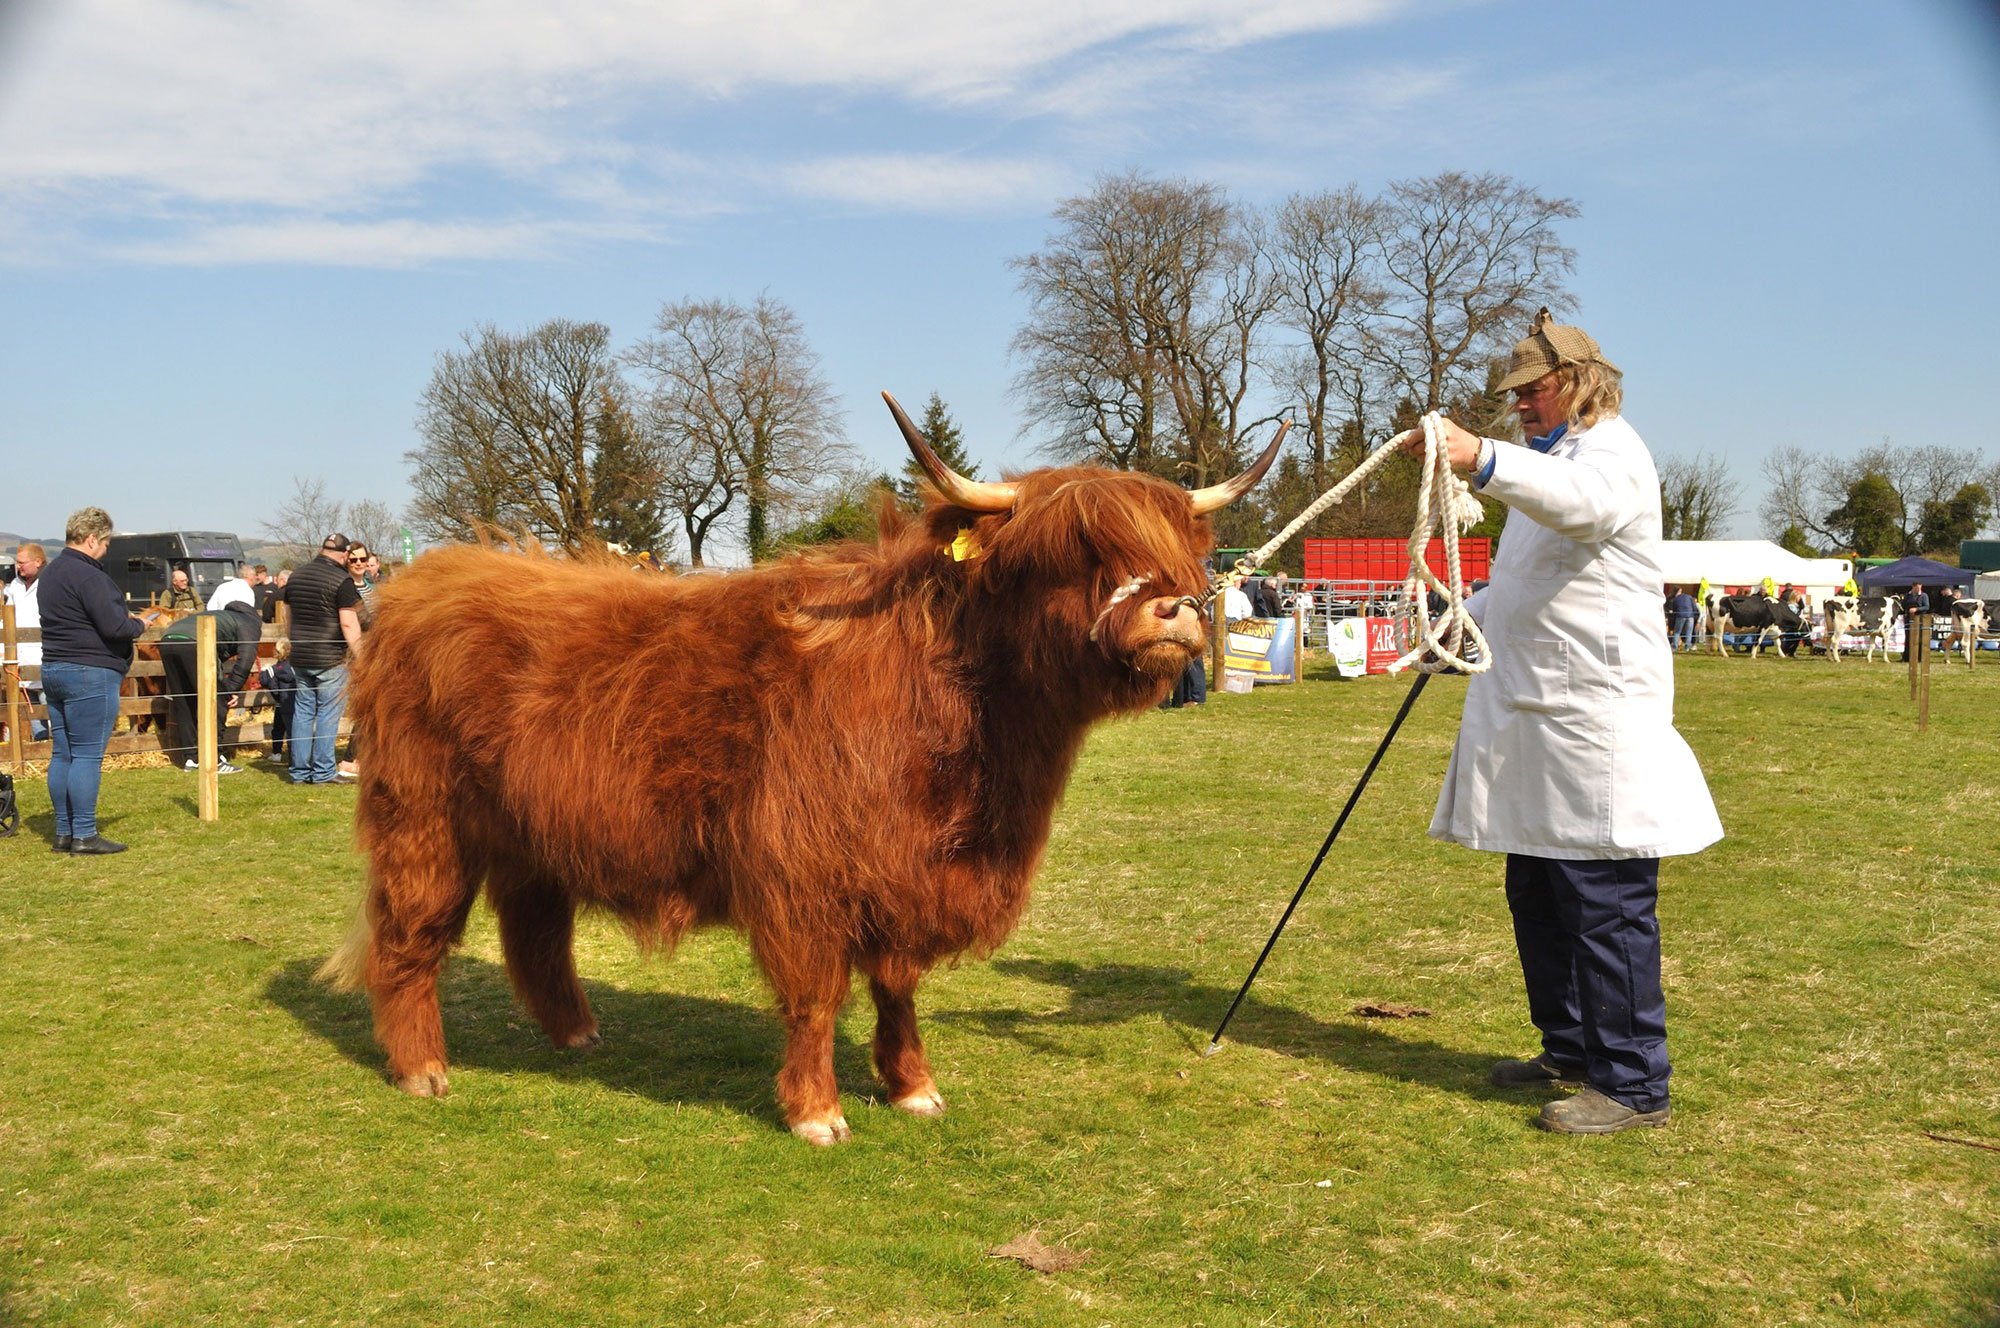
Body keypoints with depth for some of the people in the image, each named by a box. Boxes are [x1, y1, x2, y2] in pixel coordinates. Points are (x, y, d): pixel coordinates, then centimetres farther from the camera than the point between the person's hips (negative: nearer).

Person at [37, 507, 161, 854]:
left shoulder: (50, 572, 15)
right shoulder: (87, 574, -16)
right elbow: (113, 627, -20)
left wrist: (126, 618, 12)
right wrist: (139, 624, 1)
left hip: (53, 670, 10)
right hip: (90, 673, -10)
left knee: (62, 755, 11)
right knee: (87, 757, -6)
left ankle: (64, 832, 16)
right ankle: (84, 835, -3)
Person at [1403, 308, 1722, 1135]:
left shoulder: (1612, 450, -7)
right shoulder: (1551, 460, 25)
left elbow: (1583, 502, -34)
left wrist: (1481, 459, -49)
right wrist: (1470, 618, 21)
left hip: (1596, 717, -10)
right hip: (1532, 712, 10)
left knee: (1607, 905, -7)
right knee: (1536, 896, 15)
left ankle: (1634, 1085, 1)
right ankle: (1571, 1050, 28)